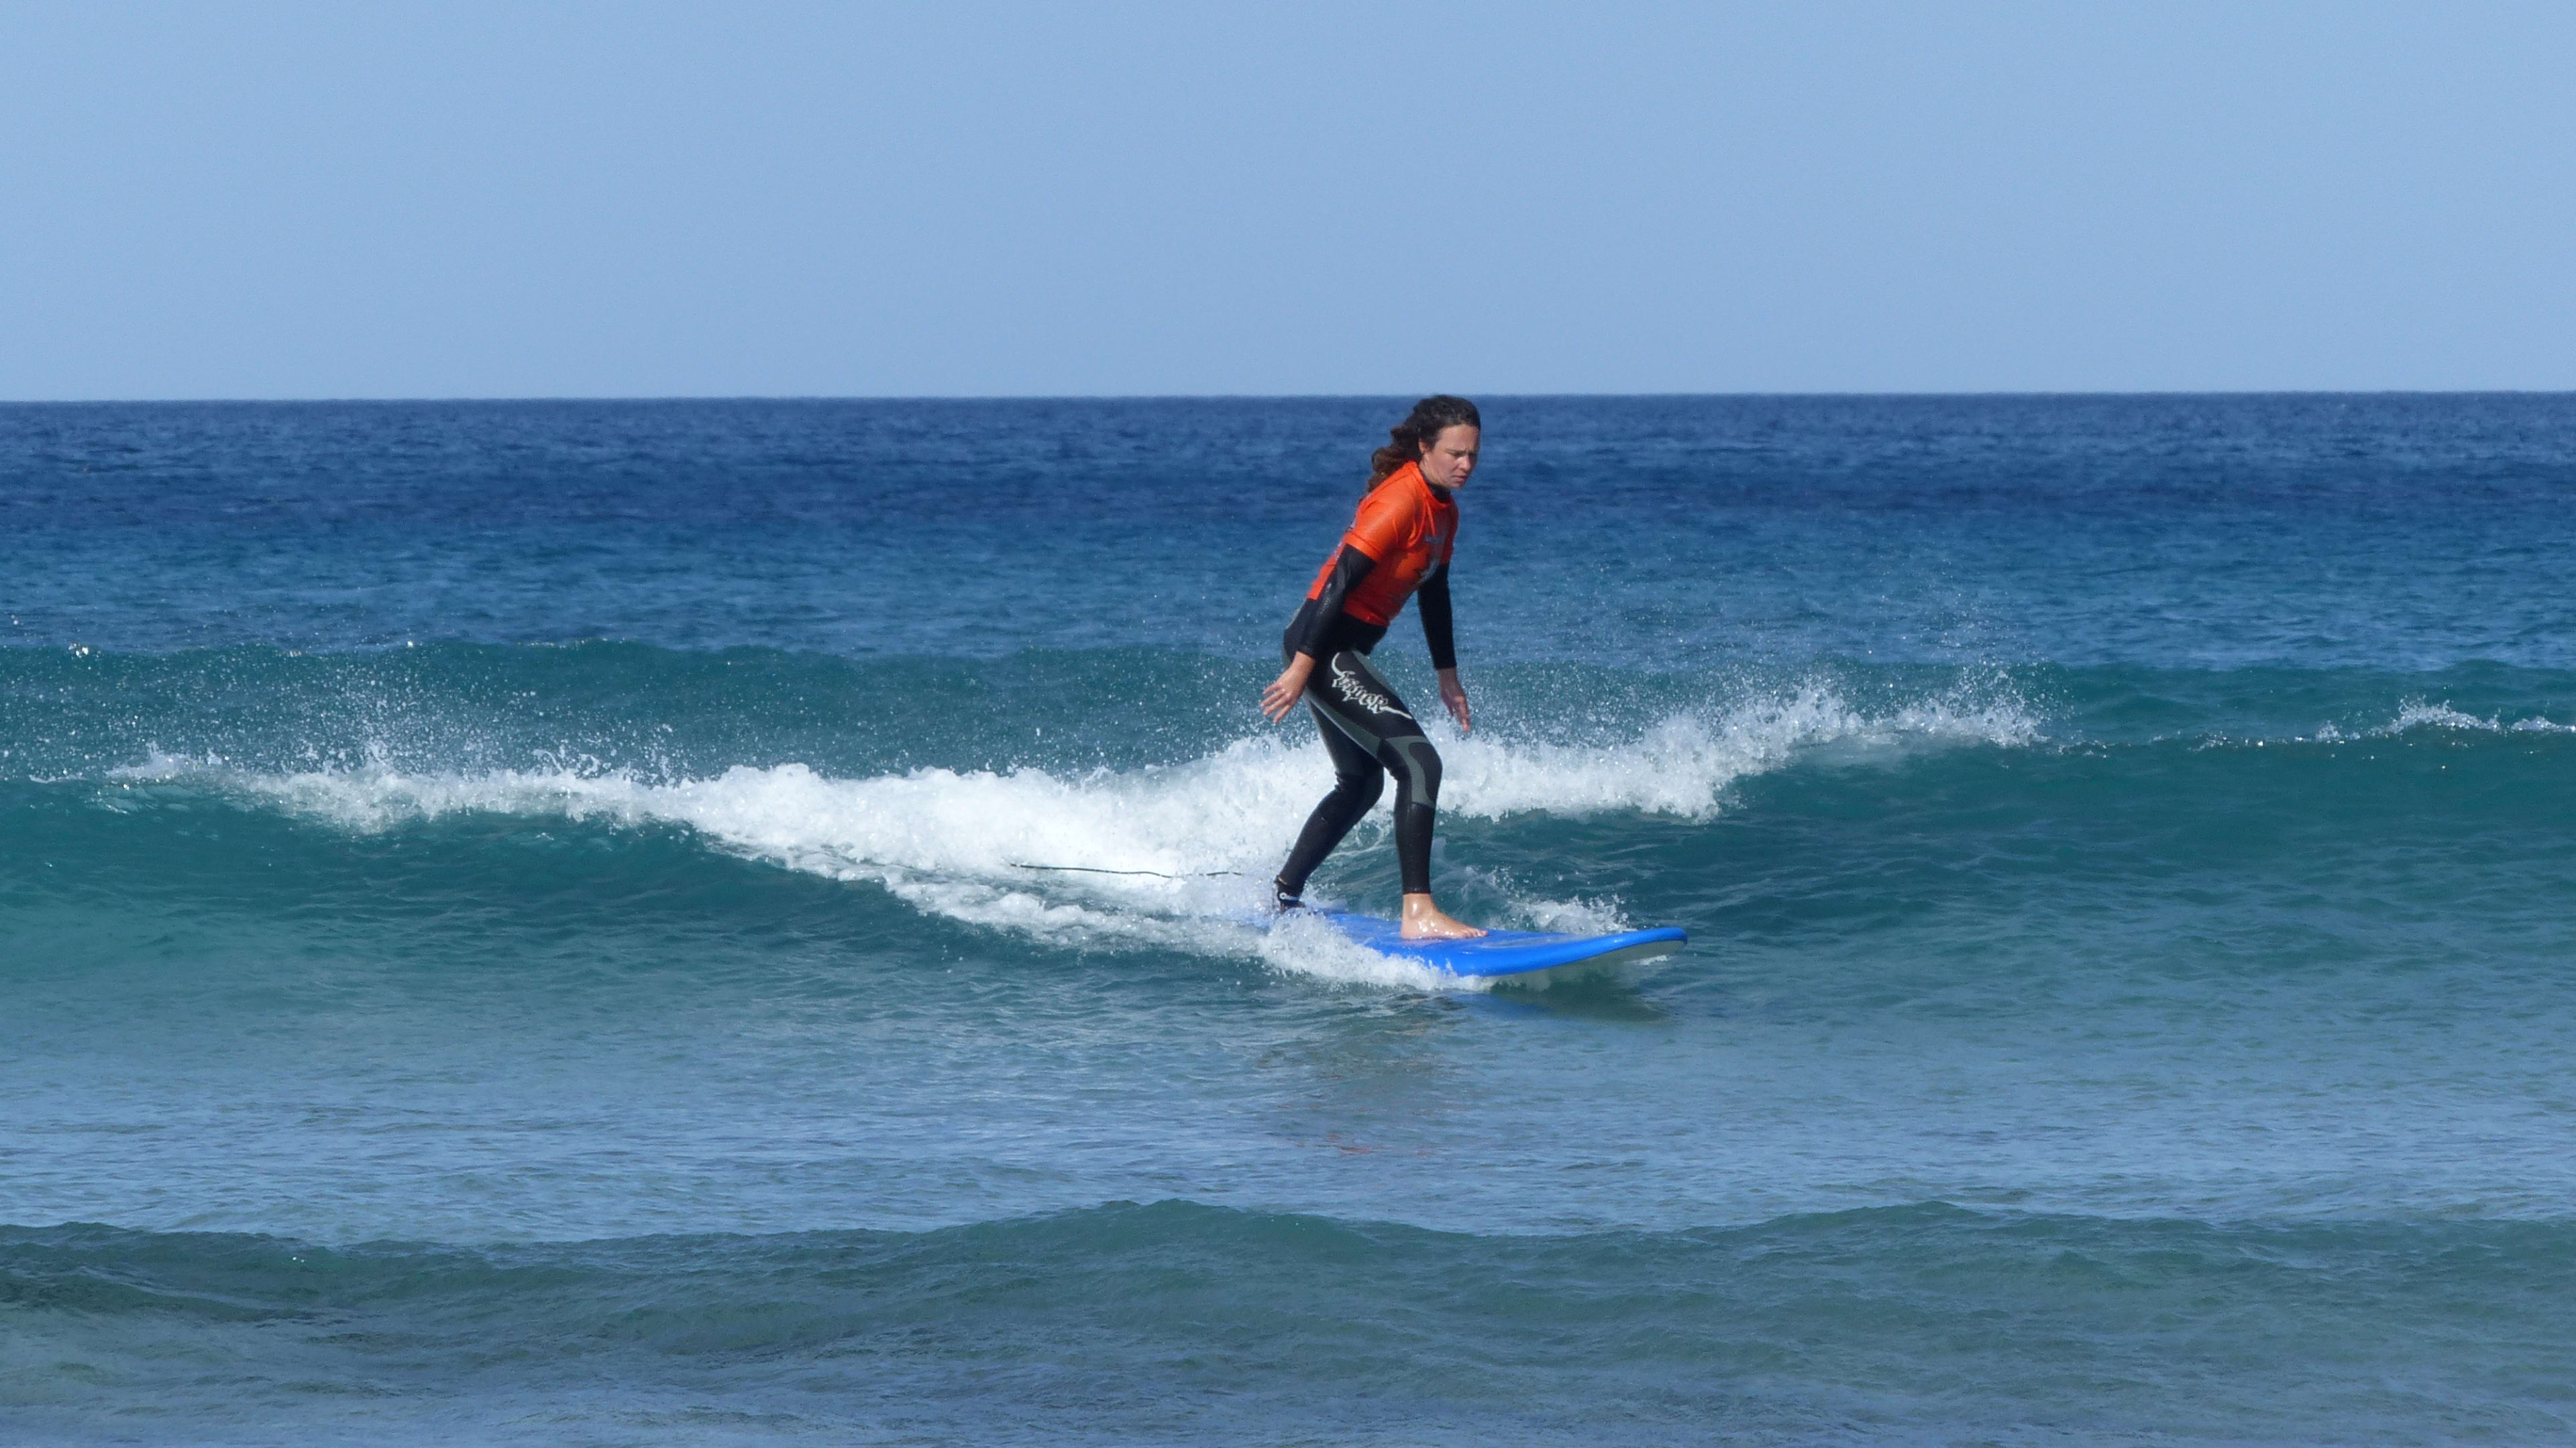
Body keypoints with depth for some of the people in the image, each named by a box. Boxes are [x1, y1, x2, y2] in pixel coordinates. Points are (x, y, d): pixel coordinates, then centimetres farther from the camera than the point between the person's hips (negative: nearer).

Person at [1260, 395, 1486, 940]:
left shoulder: (1443, 508, 9)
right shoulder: (1399, 502, -20)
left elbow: (1434, 593, 21)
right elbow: (1341, 582, -24)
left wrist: (1448, 675, 25)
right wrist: (1301, 669, -25)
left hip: (1344, 650, 11)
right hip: (1321, 644, -11)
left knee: (1361, 783, 24)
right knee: (1419, 764, -18)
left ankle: (1285, 896, 37)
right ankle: (1417, 913, -23)